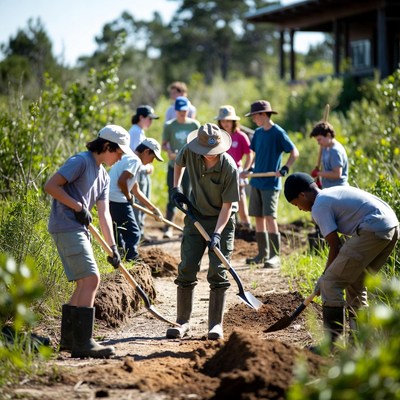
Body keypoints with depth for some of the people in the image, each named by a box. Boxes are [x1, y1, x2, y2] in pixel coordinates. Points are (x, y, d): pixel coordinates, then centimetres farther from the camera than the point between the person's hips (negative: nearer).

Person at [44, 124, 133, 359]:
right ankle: (82, 342, -14)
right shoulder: (81, 162, -9)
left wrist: (112, 246, 4)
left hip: (80, 230, 10)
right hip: (66, 227, -10)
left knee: (85, 283, 11)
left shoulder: (103, 176, 18)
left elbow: (104, 213, 13)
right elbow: (51, 186, -16)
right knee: (91, 279, -15)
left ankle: (69, 338, 18)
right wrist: (78, 207, -14)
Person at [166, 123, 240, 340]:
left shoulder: (229, 168, -24)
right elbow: (178, 163, 13)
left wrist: (217, 233, -28)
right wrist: (175, 188, 5)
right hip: (196, 216, 3)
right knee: (186, 268, 0)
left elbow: (227, 205, -20)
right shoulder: (189, 152, -14)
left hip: (222, 220, -3)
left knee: (217, 271, -7)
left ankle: (216, 324, 1)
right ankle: (183, 321, 10)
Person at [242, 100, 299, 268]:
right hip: (256, 182, 7)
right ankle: (263, 253, 17)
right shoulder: (258, 133, 10)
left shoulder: (278, 132, -10)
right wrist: (247, 169, 7)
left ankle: (275, 256, -9)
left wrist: (284, 169, -22)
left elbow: (295, 152, -10)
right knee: (258, 217, 9)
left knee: (269, 217, -12)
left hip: (271, 183, -7)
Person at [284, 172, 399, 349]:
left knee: (331, 284, -4)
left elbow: (335, 246, -3)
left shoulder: (319, 207, -3)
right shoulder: (334, 192, 25)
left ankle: (332, 342, -4)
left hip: (372, 231, -10)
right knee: (355, 283, 23)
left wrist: (324, 277, 10)